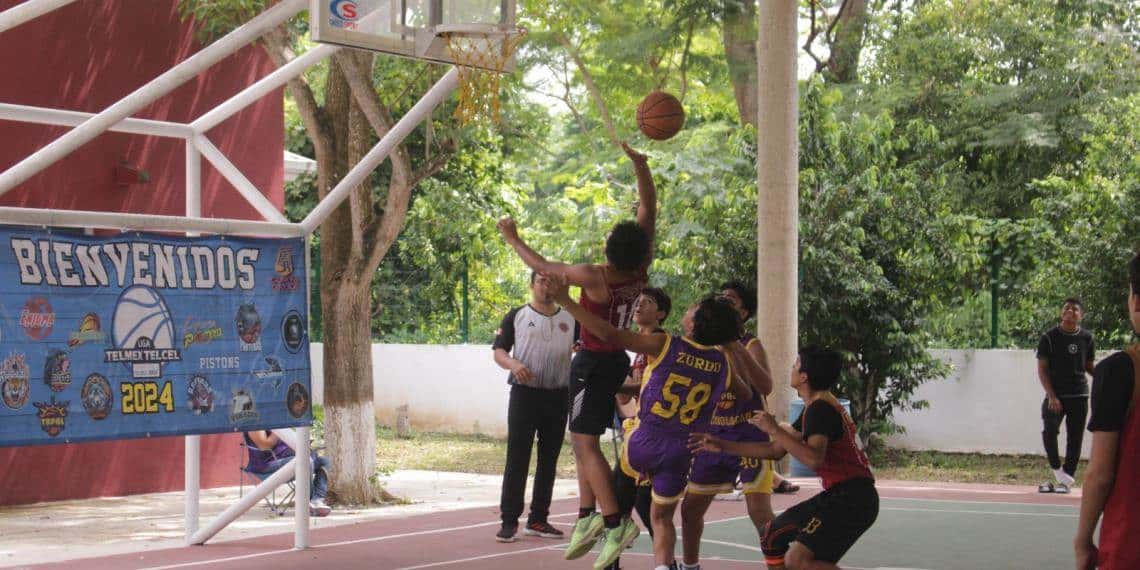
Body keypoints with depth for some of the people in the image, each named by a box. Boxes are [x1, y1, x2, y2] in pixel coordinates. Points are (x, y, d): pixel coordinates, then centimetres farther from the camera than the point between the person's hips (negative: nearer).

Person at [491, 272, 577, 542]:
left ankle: (538, 519, 16)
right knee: (517, 459, -5)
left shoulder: (570, 319, 13)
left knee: (549, 459, 8)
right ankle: (509, 521, -2)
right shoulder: (517, 316, 4)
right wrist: (513, 364, -20)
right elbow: (499, 352, 1)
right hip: (524, 394, -3)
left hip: (558, 396, 4)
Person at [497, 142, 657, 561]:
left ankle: (614, 520, -14)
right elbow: (649, 208, 0)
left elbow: (541, 266, -11)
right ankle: (587, 515, 14)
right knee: (584, 439, 16)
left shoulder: (595, 277, -24)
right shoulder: (643, 268, -9)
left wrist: (513, 239, 4)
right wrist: (639, 163, -3)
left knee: (584, 442, -7)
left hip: (593, 363, -8)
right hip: (618, 358, 8)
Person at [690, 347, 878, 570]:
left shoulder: (819, 409, -16)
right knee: (774, 535, 19)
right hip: (839, 495, 10)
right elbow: (776, 450, 22)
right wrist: (722, 446, 22)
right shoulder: (818, 407, 17)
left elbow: (814, 459, -32)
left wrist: (774, 429, -23)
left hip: (851, 499, -10)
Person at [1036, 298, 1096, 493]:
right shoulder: (1049, 337, -2)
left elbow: (1089, 366, 16)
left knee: (1075, 439, 2)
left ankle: (1067, 479, 12)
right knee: (1050, 430, -20)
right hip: (1056, 395, -2)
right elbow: (1042, 369, -3)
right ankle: (1058, 472, -2)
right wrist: (1052, 396, -13)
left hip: (1079, 395, 2)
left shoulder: (1086, 338, 5)